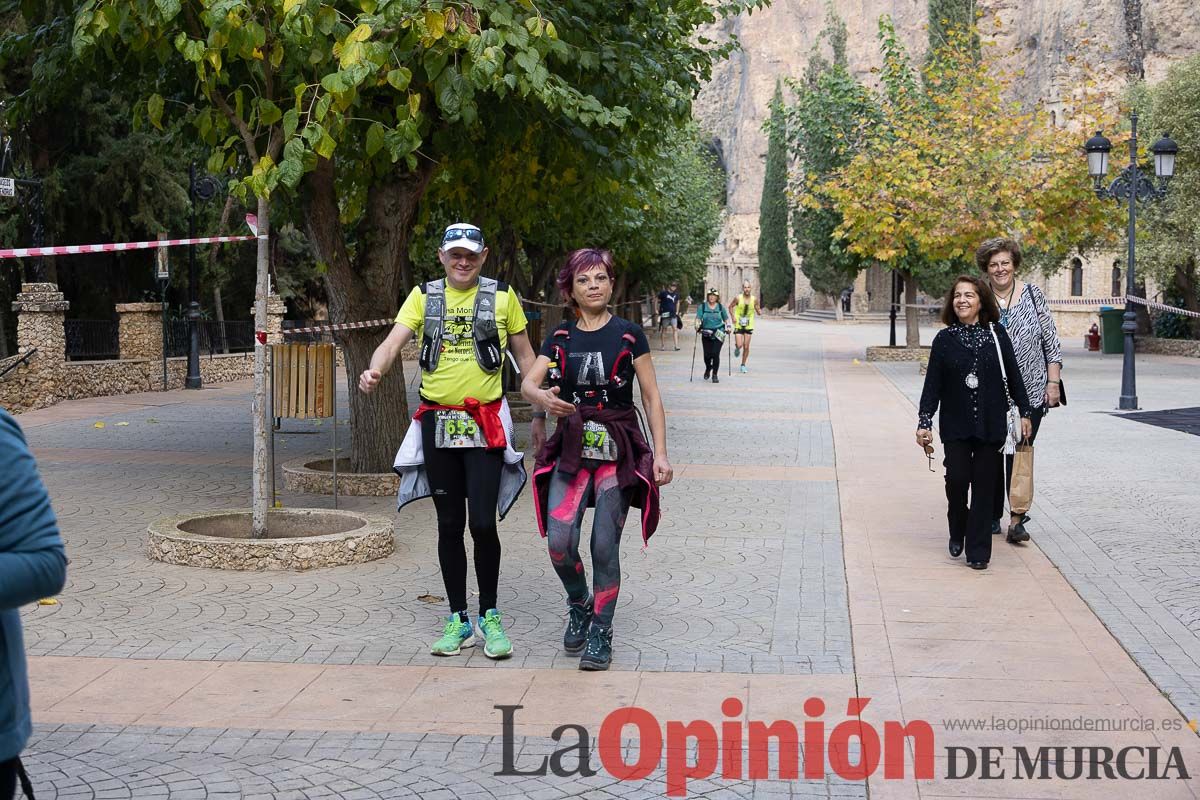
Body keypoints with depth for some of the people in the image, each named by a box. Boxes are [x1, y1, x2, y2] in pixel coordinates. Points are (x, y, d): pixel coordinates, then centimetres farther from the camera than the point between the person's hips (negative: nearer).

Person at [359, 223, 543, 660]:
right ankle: (458, 619, 17)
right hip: (437, 423, 2)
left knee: (483, 522, -9)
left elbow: (525, 355, 10)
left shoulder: (502, 297, 4)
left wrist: (539, 414, 6)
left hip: (485, 424, -2)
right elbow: (393, 341, -6)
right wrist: (374, 370, -28)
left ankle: (489, 616, 8)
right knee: (449, 525, 7)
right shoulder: (423, 296, 6)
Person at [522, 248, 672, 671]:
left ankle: (601, 633, 11)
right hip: (572, 448, 2)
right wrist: (542, 396, -26)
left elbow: (652, 397, 2)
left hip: (618, 449, -2)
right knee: (559, 542, -10)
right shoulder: (560, 337, 8)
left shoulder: (628, 335, 0)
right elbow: (527, 382, -2)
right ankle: (579, 605, 18)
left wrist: (660, 452, -4)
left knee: (605, 546, -4)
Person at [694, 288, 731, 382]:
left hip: (718, 334, 0)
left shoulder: (720, 307, 7)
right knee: (707, 354, 0)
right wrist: (697, 325, -22)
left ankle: (715, 375, 1)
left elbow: (726, 318, 16)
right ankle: (708, 369, 34)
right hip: (706, 334, 0)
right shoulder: (702, 306, 3)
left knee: (715, 354, -11)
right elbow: (698, 318, -4)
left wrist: (728, 326, 0)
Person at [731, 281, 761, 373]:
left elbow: (758, 311, 5)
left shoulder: (754, 299, -4)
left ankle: (743, 365, 18)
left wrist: (760, 309, -18)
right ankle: (737, 348, 27)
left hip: (749, 326, 2)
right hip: (738, 325, -2)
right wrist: (733, 317, -8)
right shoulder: (738, 298, -8)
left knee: (746, 347, 3)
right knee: (739, 345, -11)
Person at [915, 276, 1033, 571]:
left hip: (991, 424, 0)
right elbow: (932, 384, 2)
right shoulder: (944, 339, 2)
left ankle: (978, 551, 8)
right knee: (957, 479, -9)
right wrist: (924, 422, -4)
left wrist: (1024, 412, 7)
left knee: (984, 485, 1)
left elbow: (1013, 375, 8)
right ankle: (957, 532, 19)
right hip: (956, 425, 0)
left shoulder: (997, 334, 2)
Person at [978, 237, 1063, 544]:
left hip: (1029, 393, -1)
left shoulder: (1032, 295, 2)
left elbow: (1051, 342, 4)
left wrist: (1053, 382, -2)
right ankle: (992, 516, 21)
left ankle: (1016, 521, -6)